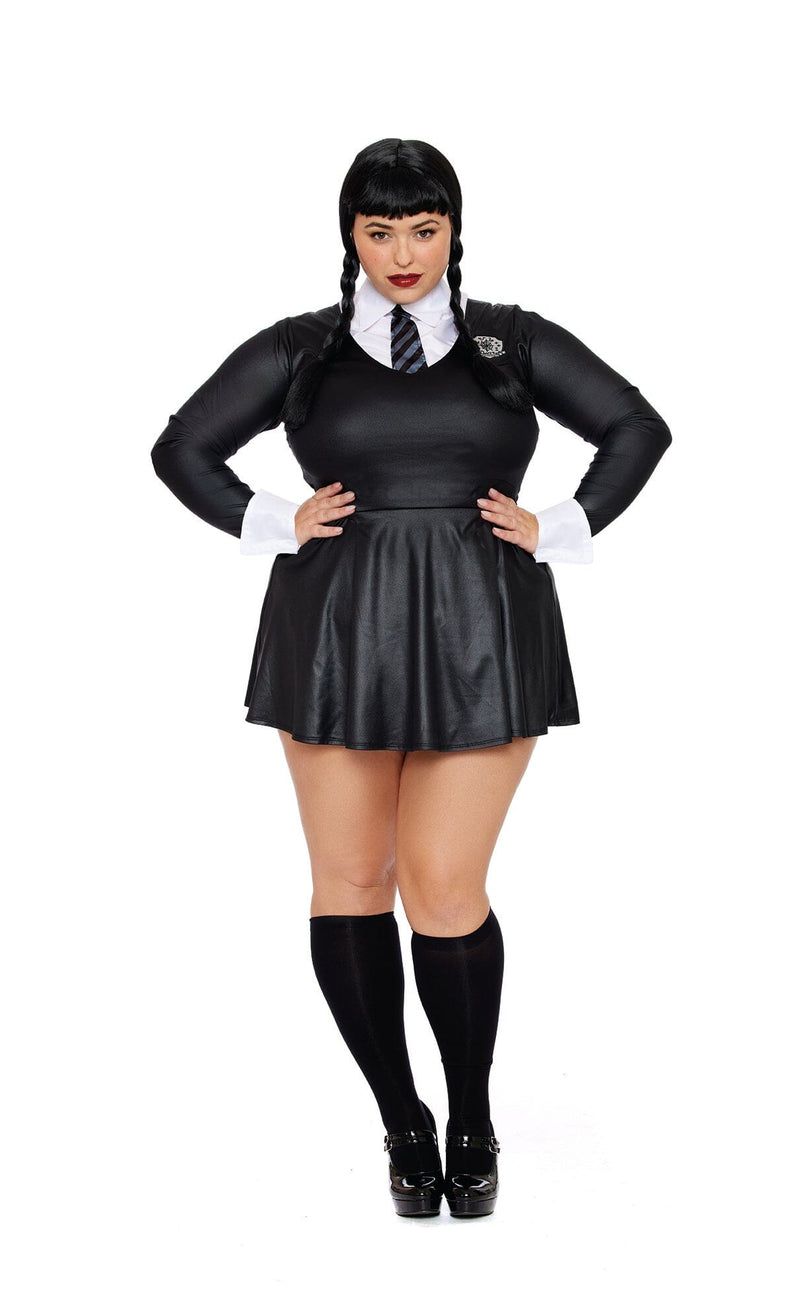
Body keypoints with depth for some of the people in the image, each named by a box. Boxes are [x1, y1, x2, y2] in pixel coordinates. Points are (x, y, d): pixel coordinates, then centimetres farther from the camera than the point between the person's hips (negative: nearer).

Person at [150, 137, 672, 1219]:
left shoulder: (515, 341, 8)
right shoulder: (299, 350, 7)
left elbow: (638, 428, 12)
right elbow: (182, 449, 13)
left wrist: (558, 532, 2)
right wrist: (274, 527, 1)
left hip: (479, 639, -1)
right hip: (336, 633, 2)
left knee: (445, 892, -7)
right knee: (349, 884, 2)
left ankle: (472, 1121, 15)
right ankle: (402, 1122, 18)